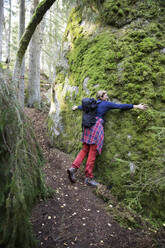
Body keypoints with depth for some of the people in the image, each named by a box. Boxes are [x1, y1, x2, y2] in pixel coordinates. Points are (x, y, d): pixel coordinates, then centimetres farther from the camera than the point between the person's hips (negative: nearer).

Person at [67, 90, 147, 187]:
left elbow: (84, 106, 37)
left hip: (88, 127, 7)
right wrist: (136, 106, 0)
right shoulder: (107, 104, 2)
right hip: (97, 127, -7)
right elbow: (120, 106, -2)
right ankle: (88, 177, 3)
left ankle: (73, 168, -3)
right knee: (93, 152, -4)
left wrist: (76, 107, 59)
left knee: (85, 150, 10)